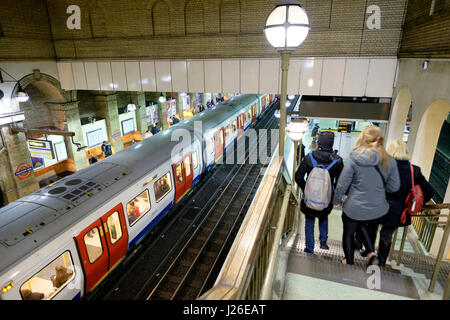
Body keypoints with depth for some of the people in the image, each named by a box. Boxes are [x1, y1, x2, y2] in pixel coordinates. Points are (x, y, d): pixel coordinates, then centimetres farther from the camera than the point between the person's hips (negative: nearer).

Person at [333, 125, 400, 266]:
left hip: (354, 208, -4)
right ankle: (371, 253, 22)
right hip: (378, 208, 4)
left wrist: (336, 200, 1)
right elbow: (394, 187, -2)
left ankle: (349, 262, 39)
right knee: (361, 224, 34)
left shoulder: (354, 158, -18)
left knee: (348, 233, 22)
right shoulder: (389, 161, -9)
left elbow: (342, 184, -14)